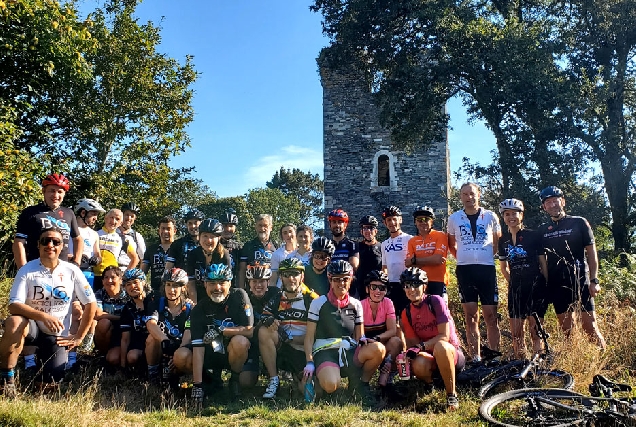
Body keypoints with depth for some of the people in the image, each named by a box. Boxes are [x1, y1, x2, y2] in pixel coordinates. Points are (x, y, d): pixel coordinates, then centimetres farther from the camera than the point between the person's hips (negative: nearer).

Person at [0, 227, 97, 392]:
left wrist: (79, 337, -1)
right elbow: (14, 305, -19)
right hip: (31, 326, -2)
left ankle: (40, 353, 32)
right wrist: (43, 316, -35)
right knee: (15, 322, -36)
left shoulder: (72, 271, -7)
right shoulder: (27, 270, -10)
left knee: (53, 381, -3)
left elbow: (91, 303, -1)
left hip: (56, 334, 2)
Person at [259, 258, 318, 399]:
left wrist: (290, 338, -14)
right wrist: (269, 321, -16)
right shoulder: (276, 298, 10)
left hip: (305, 351, -2)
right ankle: (274, 380, -14)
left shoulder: (312, 299, -3)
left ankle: (297, 375, 17)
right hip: (281, 348, 3)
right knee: (264, 332, -27)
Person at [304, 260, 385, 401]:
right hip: (325, 351, -4)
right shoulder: (318, 303, 3)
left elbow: (359, 336, 17)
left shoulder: (356, 304, 13)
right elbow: (309, 336, 2)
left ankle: (361, 384, 0)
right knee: (331, 385, -36)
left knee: (378, 349, -27)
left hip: (349, 352, 4)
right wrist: (309, 362, -10)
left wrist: (362, 340, -9)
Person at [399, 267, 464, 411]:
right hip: (430, 357, 3)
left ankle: (452, 395, -22)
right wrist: (411, 351, -21)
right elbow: (414, 343, 2)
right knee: (418, 365, -34)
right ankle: (430, 386, 3)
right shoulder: (406, 314, 2)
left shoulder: (435, 301, -12)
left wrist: (422, 346, -27)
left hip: (452, 354, -3)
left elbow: (444, 336, -16)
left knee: (440, 346, -39)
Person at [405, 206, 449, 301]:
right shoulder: (412, 241, 13)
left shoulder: (440, 235, 1)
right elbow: (408, 264, 1)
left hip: (437, 282, -3)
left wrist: (414, 260, -4)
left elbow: (438, 259, -11)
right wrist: (431, 260, -10)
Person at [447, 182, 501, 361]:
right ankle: (475, 358, 7)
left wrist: (487, 257, 6)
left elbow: (498, 243, 17)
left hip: (487, 269, -1)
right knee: (471, 316, 3)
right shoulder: (454, 218, 6)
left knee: (491, 316, -1)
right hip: (465, 270, 1)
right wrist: (463, 257, 8)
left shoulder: (490, 216, 5)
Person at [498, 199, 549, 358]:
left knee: (535, 330, -4)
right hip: (515, 289, 4)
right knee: (516, 333, 4)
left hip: (535, 287, -4)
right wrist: (513, 282, 9)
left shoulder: (533, 235, -3)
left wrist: (547, 286, -2)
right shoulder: (503, 240, 9)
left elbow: (543, 263, 0)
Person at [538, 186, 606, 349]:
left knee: (590, 326, -7)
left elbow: (591, 252, 0)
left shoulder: (579, 223, 1)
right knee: (566, 329, 6)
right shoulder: (542, 230, 9)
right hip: (557, 285, 3)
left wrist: (594, 280, -7)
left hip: (580, 281, -3)